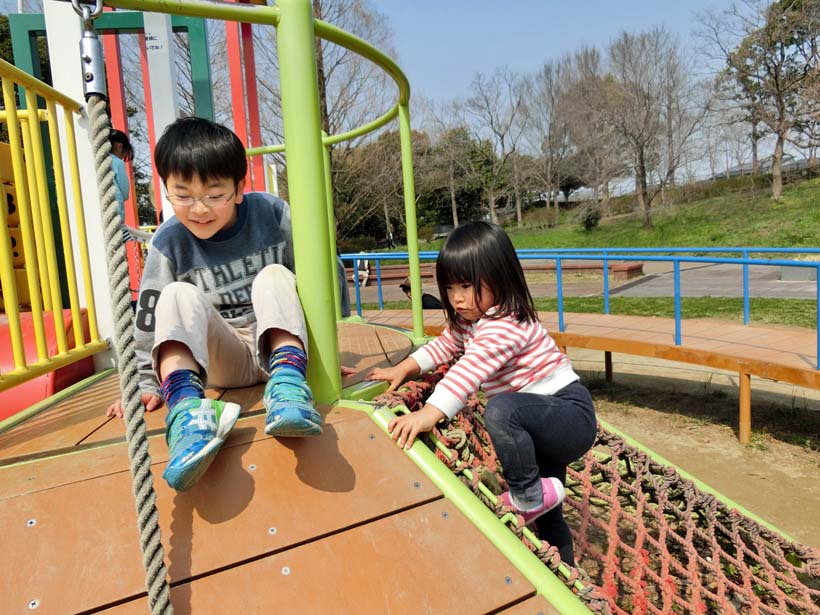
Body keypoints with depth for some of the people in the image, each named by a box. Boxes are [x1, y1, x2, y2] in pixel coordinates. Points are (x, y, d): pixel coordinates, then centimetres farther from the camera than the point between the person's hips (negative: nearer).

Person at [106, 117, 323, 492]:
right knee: (179, 295, -25)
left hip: (277, 347, 0)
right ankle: (187, 405, -49)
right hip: (224, 360, 1)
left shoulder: (272, 214, -9)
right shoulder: (169, 242, -8)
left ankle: (287, 384, -44)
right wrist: (146, 384, -2)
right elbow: (148, 319, -2)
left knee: (273, 275, -25)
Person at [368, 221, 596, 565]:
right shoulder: (468, 321, 5)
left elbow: (469, 370, -39)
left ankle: (528, 495, -18)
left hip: (571, 413, -10)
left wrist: (428, 414, -48)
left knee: (501, 411, -38)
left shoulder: (506, 325, -26)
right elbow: (444, 345, 18)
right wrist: (403, 369, 7)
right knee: (547, 517, 21)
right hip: (545, 424, 10)